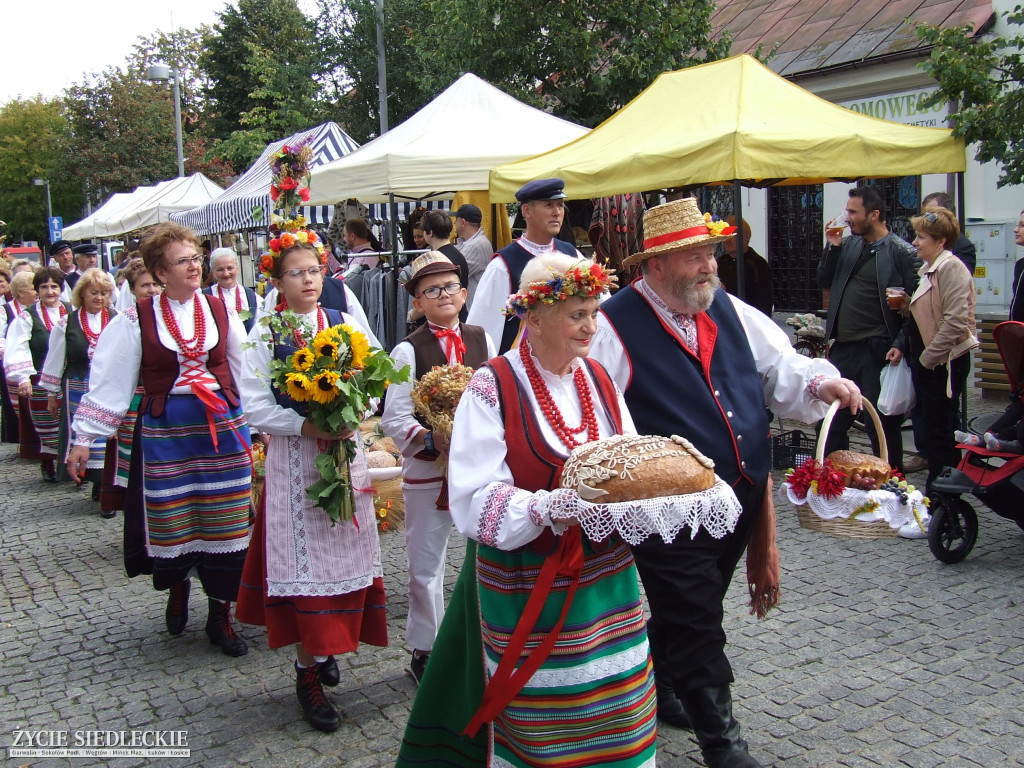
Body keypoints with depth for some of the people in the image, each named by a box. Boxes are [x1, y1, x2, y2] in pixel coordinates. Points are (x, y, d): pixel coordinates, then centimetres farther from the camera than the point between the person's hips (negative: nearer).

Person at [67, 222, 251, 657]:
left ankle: (220, 617, 17)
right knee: (173, 521, 5)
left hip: (223, 426, 1)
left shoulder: (221, 311, 5)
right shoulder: (138, 320, -1)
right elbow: (110, 380, 0)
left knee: (225, 523, 3)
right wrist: (84, 438, -1)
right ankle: (178, 589, 37)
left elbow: (247, 372, 9)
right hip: (165, 431, -1)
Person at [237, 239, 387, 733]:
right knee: (302, 557, -1)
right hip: (294, 459, -3)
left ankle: (326, 646, 29)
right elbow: (256, 408, -8)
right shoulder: (265, 335, -3)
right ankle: (307, 671, 10)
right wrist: (308, 425, -18)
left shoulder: (345, 324, 5)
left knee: (346, 549, 9)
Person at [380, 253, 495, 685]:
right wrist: (433, 439, -24)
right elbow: (395, 418, -10)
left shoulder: (482, 341, 6)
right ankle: (424, 649, 24)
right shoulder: (408, 351, -6)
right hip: (427, 470, -3)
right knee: (426, 567, 7)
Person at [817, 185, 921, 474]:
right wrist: (832, 247, 2)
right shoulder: (848, 245, 11)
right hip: (842, 347, 6)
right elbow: (824, 281, 14)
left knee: (882, 422, 1)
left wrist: (900, 344, -17)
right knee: (833, 418, 12)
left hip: (877, 351, -6)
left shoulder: (902, 252, -7)